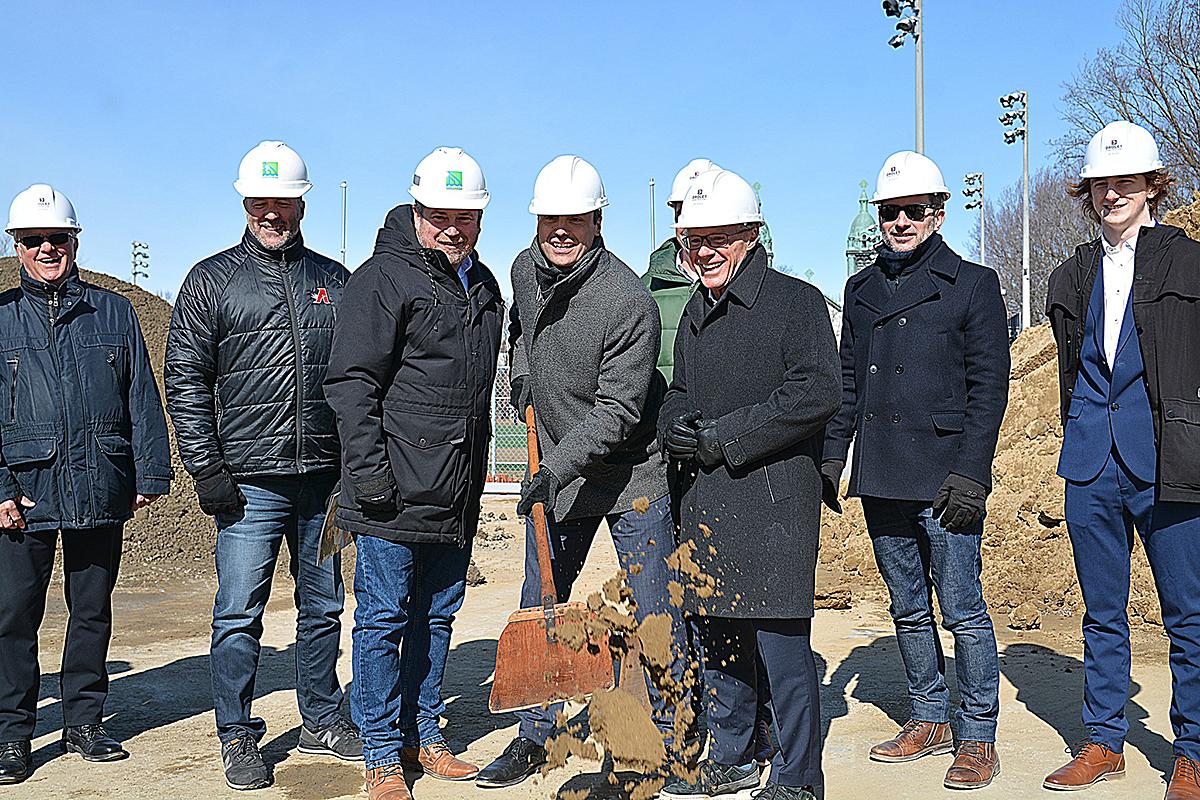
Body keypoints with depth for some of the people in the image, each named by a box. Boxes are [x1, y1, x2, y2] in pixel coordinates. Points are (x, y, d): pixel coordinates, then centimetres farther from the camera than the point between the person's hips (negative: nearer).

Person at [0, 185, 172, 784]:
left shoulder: (113, 312, 9)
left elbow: (141, 398, 9)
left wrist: (151, 472, 2)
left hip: (100, 491, 1)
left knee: (93, 610, 10)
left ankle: (84, 723, 23)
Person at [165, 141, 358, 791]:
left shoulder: (333, 280, 12)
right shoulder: (211, 281, 4)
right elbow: (185, 381, 0)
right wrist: (206, 469, -8)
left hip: (325, 478, 3)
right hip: (249, 481, -3)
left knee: (323, 606, 12)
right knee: (239, 614, 0)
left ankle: (322, 721, 26)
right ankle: (238, 738, 13)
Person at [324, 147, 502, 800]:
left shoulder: (483, 286, 15)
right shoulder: (385, 277, -8)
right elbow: (351, 381, -13)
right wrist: (369, 472, -18)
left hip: (456, 496, 7)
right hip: (396, 489, -7)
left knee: (437, 615, 15)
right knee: (384, 617, 2)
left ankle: (423, 734, 28)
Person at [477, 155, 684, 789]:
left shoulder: (628, 301, -22)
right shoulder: (524, 269, 0)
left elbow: (616, 410, -24)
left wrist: (556, 469, -31)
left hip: (630, 474, -6)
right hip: (557, 472, 6)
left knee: (654, 615, 1)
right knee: (539, 606, 10)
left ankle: (671, 736, 19)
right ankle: (534, 737, 24)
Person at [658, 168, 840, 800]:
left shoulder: (796, 301, -5)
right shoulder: (695, 311, 17)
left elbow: (816, 395, -16)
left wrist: (721, 438, -15)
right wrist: (675, 429, 0)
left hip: (774, 496, -7)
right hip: (706, 498, 7)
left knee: (780, 639, -4)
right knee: (716, 631, 15)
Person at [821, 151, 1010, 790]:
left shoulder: (972, 284, -1)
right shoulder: (862, 290, 14)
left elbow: (990, 384, -5)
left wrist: (970, 472, -13)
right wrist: (831, 456, 8)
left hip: (945, 482, -5)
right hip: (880, 481, 5)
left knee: (962, 611, -1)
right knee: (908, 609, 14)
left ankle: (978, 738, 12)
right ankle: (930, 720, 27)